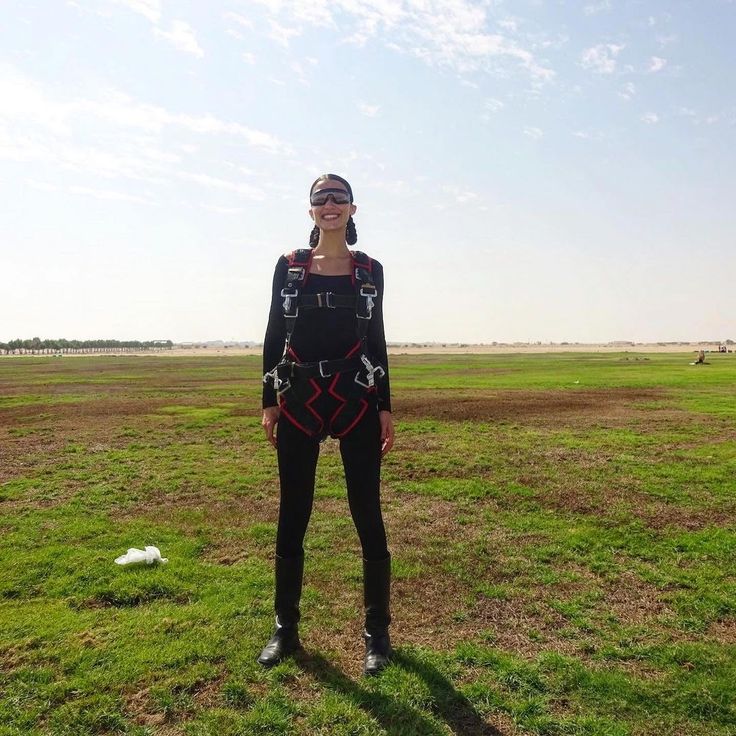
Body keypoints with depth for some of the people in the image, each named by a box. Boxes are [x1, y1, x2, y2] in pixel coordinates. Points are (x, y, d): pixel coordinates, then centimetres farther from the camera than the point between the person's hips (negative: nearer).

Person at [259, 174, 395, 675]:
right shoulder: (289, 265, 7)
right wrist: (270, 402, 2)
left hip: (357, 402, 0)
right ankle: (286, 629, 24)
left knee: (368, 517, 2)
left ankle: (378, 633, 17)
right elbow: (274, 336, 7)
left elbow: (377, 342, 8)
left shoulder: (370, 270, 7)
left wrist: (385, 408, 3)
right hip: (299, 403, 1)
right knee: (292, 518, 7)